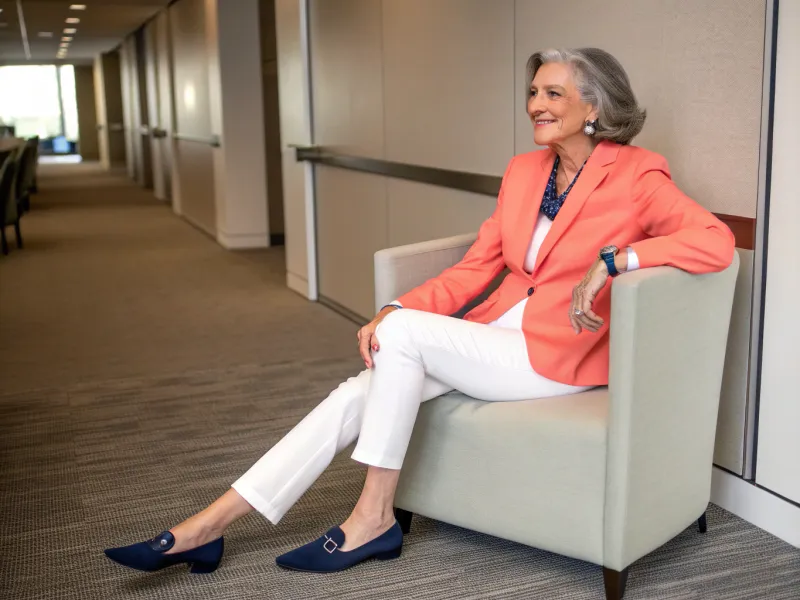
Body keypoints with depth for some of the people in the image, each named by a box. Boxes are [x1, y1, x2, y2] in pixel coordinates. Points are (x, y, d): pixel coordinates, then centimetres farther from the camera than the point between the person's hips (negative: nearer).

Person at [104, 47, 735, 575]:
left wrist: (612, 260, -27)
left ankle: (373, 518, -9)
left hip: (556, 356, -6)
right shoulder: (524, 172, 11)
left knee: (404, 334, -24)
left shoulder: (636, 175, -7)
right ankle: (207, 527, -10)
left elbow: (717, 241, -18)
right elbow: (475, 268, 8)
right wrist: (396, 310, -8)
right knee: (362, 390, -13)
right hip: (498, 333, 6)